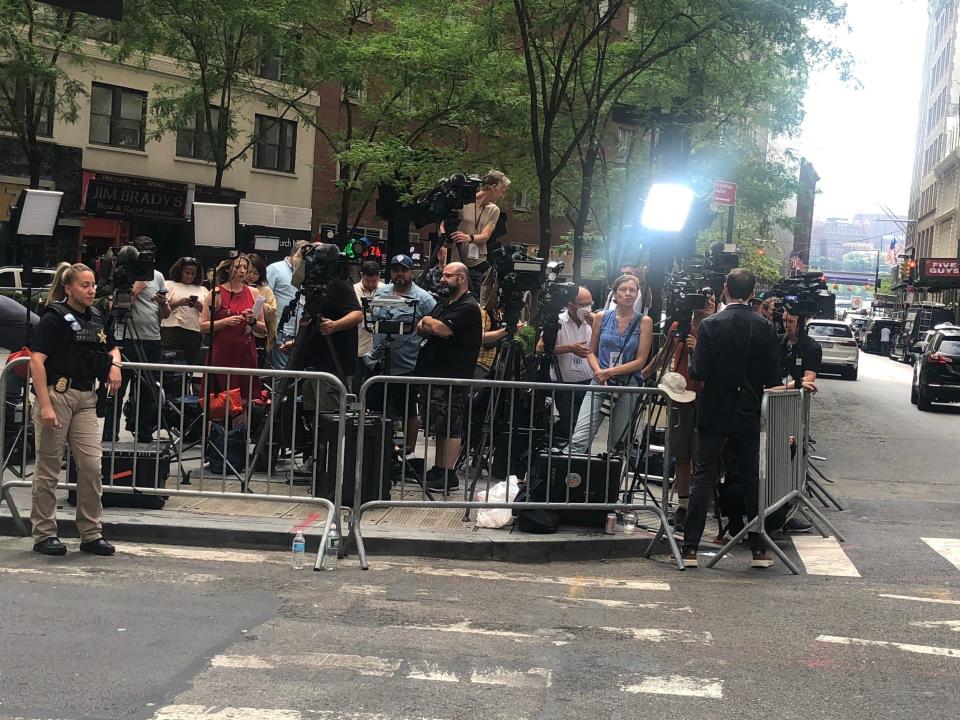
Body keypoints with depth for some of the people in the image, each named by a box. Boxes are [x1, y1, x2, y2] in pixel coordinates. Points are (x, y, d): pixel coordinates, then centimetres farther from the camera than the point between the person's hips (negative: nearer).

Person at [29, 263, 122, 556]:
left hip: (85, 398, 6)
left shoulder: (97, 317, 12)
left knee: (91, 464, 1)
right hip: (57, 393, -6)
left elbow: (112, 347, 30)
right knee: (49, 467, 3)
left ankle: (91, 534, 12)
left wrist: (114, 364, 6)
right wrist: (45, 405, -22)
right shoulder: (54, 318, -8)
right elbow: (37, 360, -15)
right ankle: (44, 535, 13)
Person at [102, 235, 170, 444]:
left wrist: (163, 304, -7)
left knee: (148, 392, 8)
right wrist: (135, 290, -11)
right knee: (117, 391, -2)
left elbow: (166, 315, 14)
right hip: (126, 340, -5)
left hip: (152, 341, 5)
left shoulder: (157, 276, 13)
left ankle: (144, 435, 17)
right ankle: (109, 438, 2)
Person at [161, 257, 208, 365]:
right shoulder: (169, 285, 11)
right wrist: (178, 303, -15)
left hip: (195, 331, 3)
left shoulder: (202, 290, 20)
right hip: (172, 330, -3)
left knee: (194, 362, -3)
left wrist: (200, 307, -6)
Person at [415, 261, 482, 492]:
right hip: (435, 374, 9)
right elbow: (420, 330, 14)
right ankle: (438, 470, 19)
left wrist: (429, 321, -1)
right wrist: (434, 326, -7)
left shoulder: (468, 307, -10)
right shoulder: (443, 304, 20)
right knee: (441, 427, 13)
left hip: (453, 377, -9)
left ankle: (448, 476, -3)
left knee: (450, 428, -6)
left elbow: (441, 329, -22)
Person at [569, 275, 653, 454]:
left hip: (628, 385, -1)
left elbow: (640, 361, -2)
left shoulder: (644, 322, 1)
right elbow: (592, 352, 12)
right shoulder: (602, 317, 7)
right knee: (579, 440, -13)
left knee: (616, 444, 6)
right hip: (600, 383, 1)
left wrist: (611, 372, -11)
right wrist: (599, 372, -7)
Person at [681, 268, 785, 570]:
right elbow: (773, 379, -4)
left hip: (713, 413, -2)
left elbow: (698, 372, -15)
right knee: (751, 480, 11)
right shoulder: (765, 328, -4)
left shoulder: (710, 325, -11)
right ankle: (759, 549, 15)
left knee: (703, 479, 2)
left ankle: (690, 548, 1)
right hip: (748, 416, 2)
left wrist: (693, 358, 6)